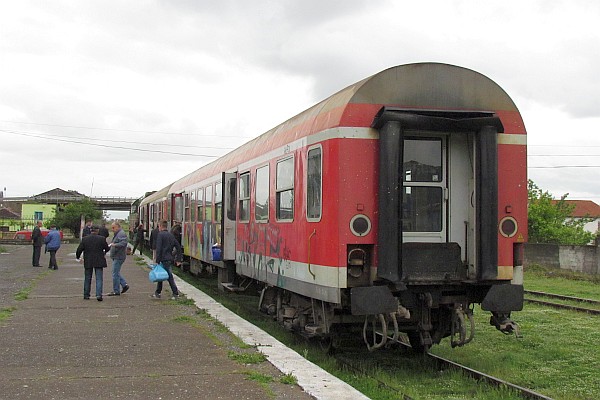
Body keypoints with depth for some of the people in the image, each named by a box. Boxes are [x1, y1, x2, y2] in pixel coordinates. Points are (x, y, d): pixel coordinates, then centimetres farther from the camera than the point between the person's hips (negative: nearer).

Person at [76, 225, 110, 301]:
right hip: (99, 262, -2)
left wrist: (78, 257, 15)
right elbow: (107, 248, 2)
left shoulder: (84, 239, -3)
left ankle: (86, 295, 20)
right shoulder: (102, 239, -7)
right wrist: (104, 252, 26)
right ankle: (99, 295, -12)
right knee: (99, 279, 0)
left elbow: (79, 250, -3)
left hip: (88, 262, 2)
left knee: (87, 279, 14)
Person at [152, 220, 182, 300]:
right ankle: (157, 293, 22)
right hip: (170, 259, 8)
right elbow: (178, 247, 13)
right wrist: (178, 259, 14)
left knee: (170, 277, -5)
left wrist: (157, 260, -15)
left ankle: (176, 293, -6)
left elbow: (158, 248, -17)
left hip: (164, 259, -8)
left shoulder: (160, 235, -10)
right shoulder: (171, 235, 14)